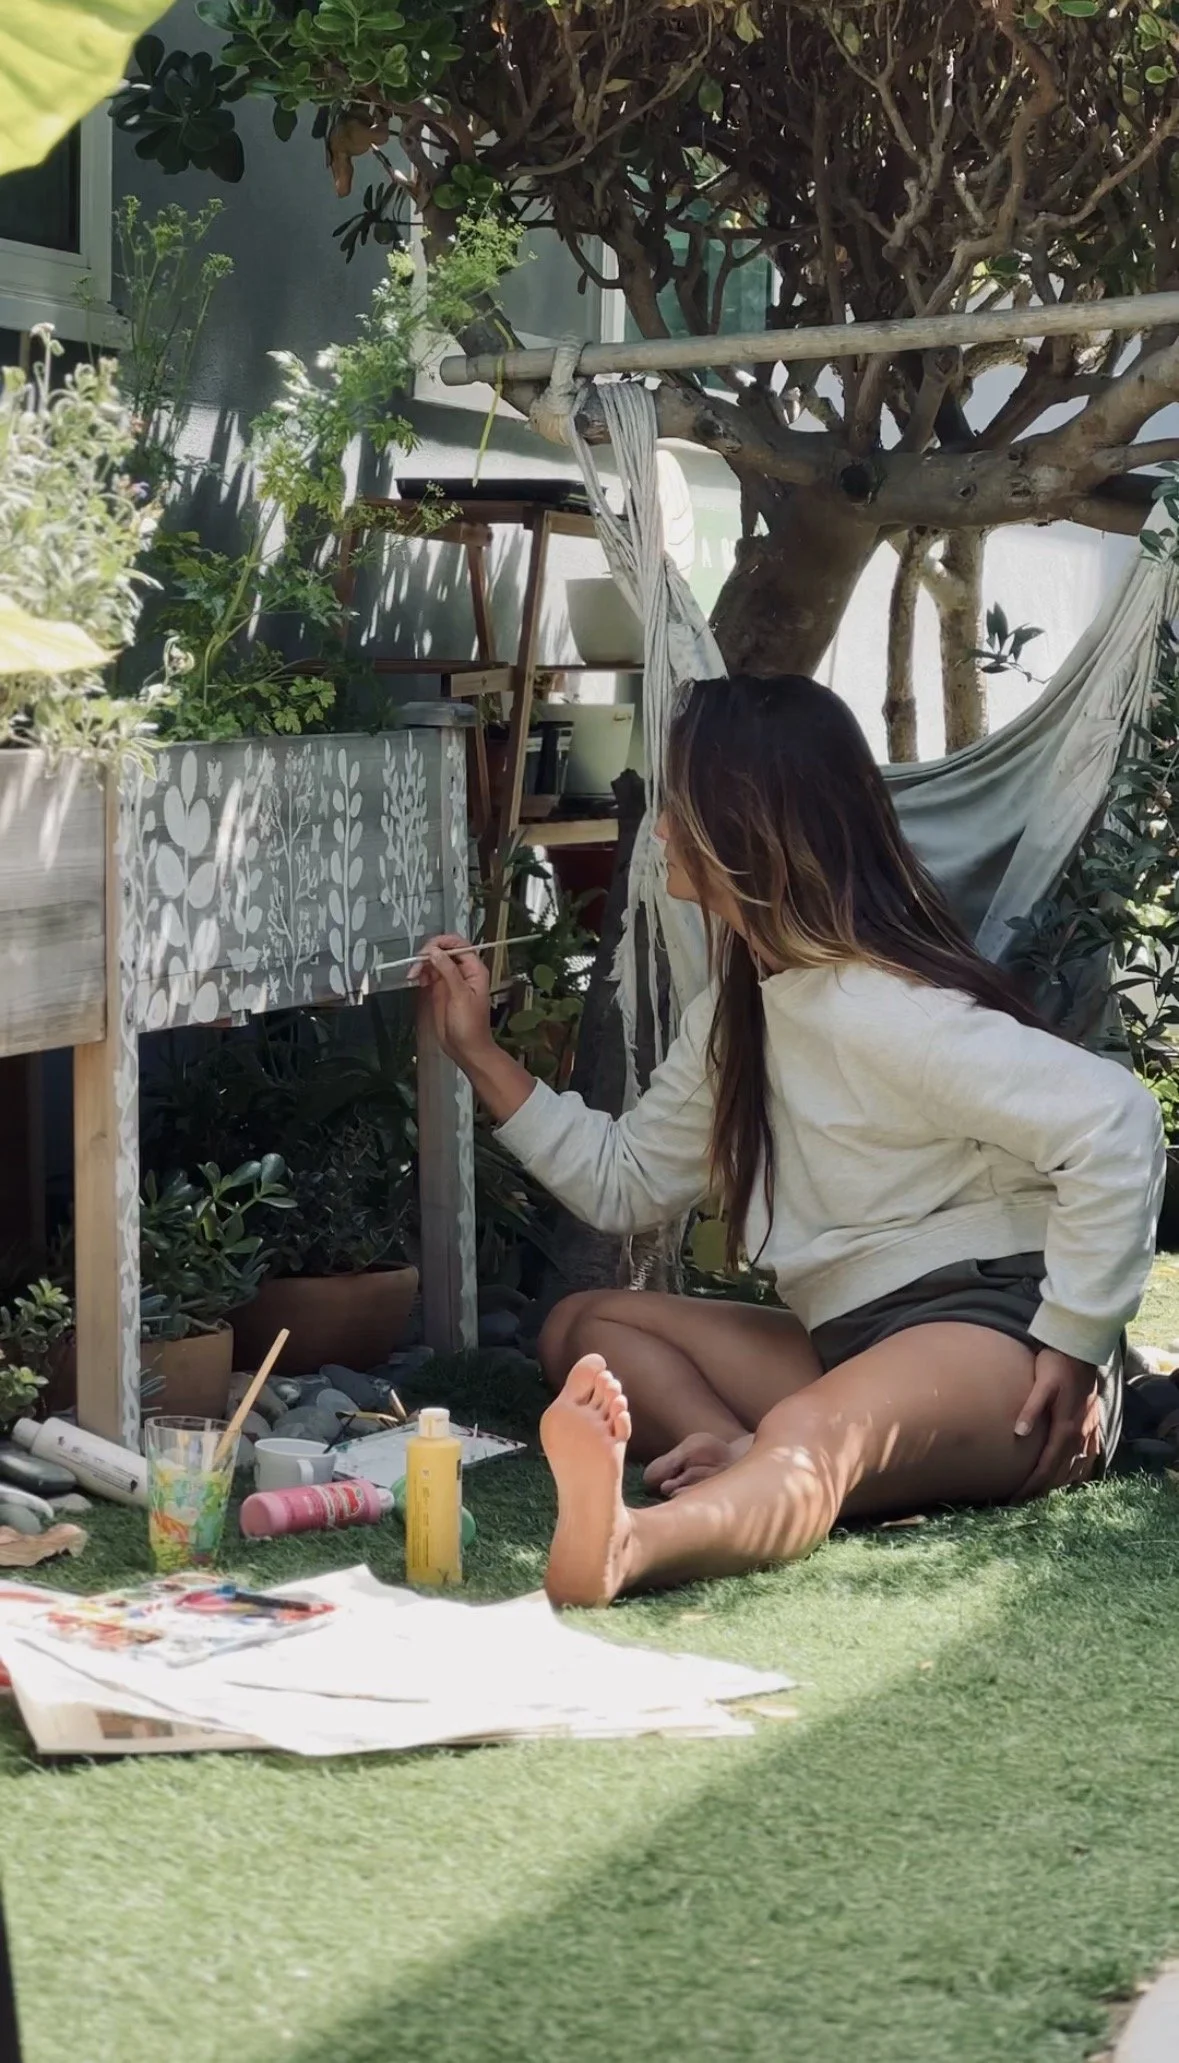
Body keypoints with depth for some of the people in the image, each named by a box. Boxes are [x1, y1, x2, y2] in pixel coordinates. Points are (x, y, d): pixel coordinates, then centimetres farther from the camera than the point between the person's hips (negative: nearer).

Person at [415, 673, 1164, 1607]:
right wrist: (479, 1053, 16)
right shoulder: (738, 1011, 13)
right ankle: (753, 1463, -27)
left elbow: (1115, 1120, -24)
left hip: (993, 1329, -10)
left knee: (810, 1433, -41)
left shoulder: (880, 1006, -16)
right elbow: (625, 1182, 23)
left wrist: (1072, 1347, -20)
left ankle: (618, 1550, -72)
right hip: (854, 1347, 10)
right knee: (584, 1327, 1)